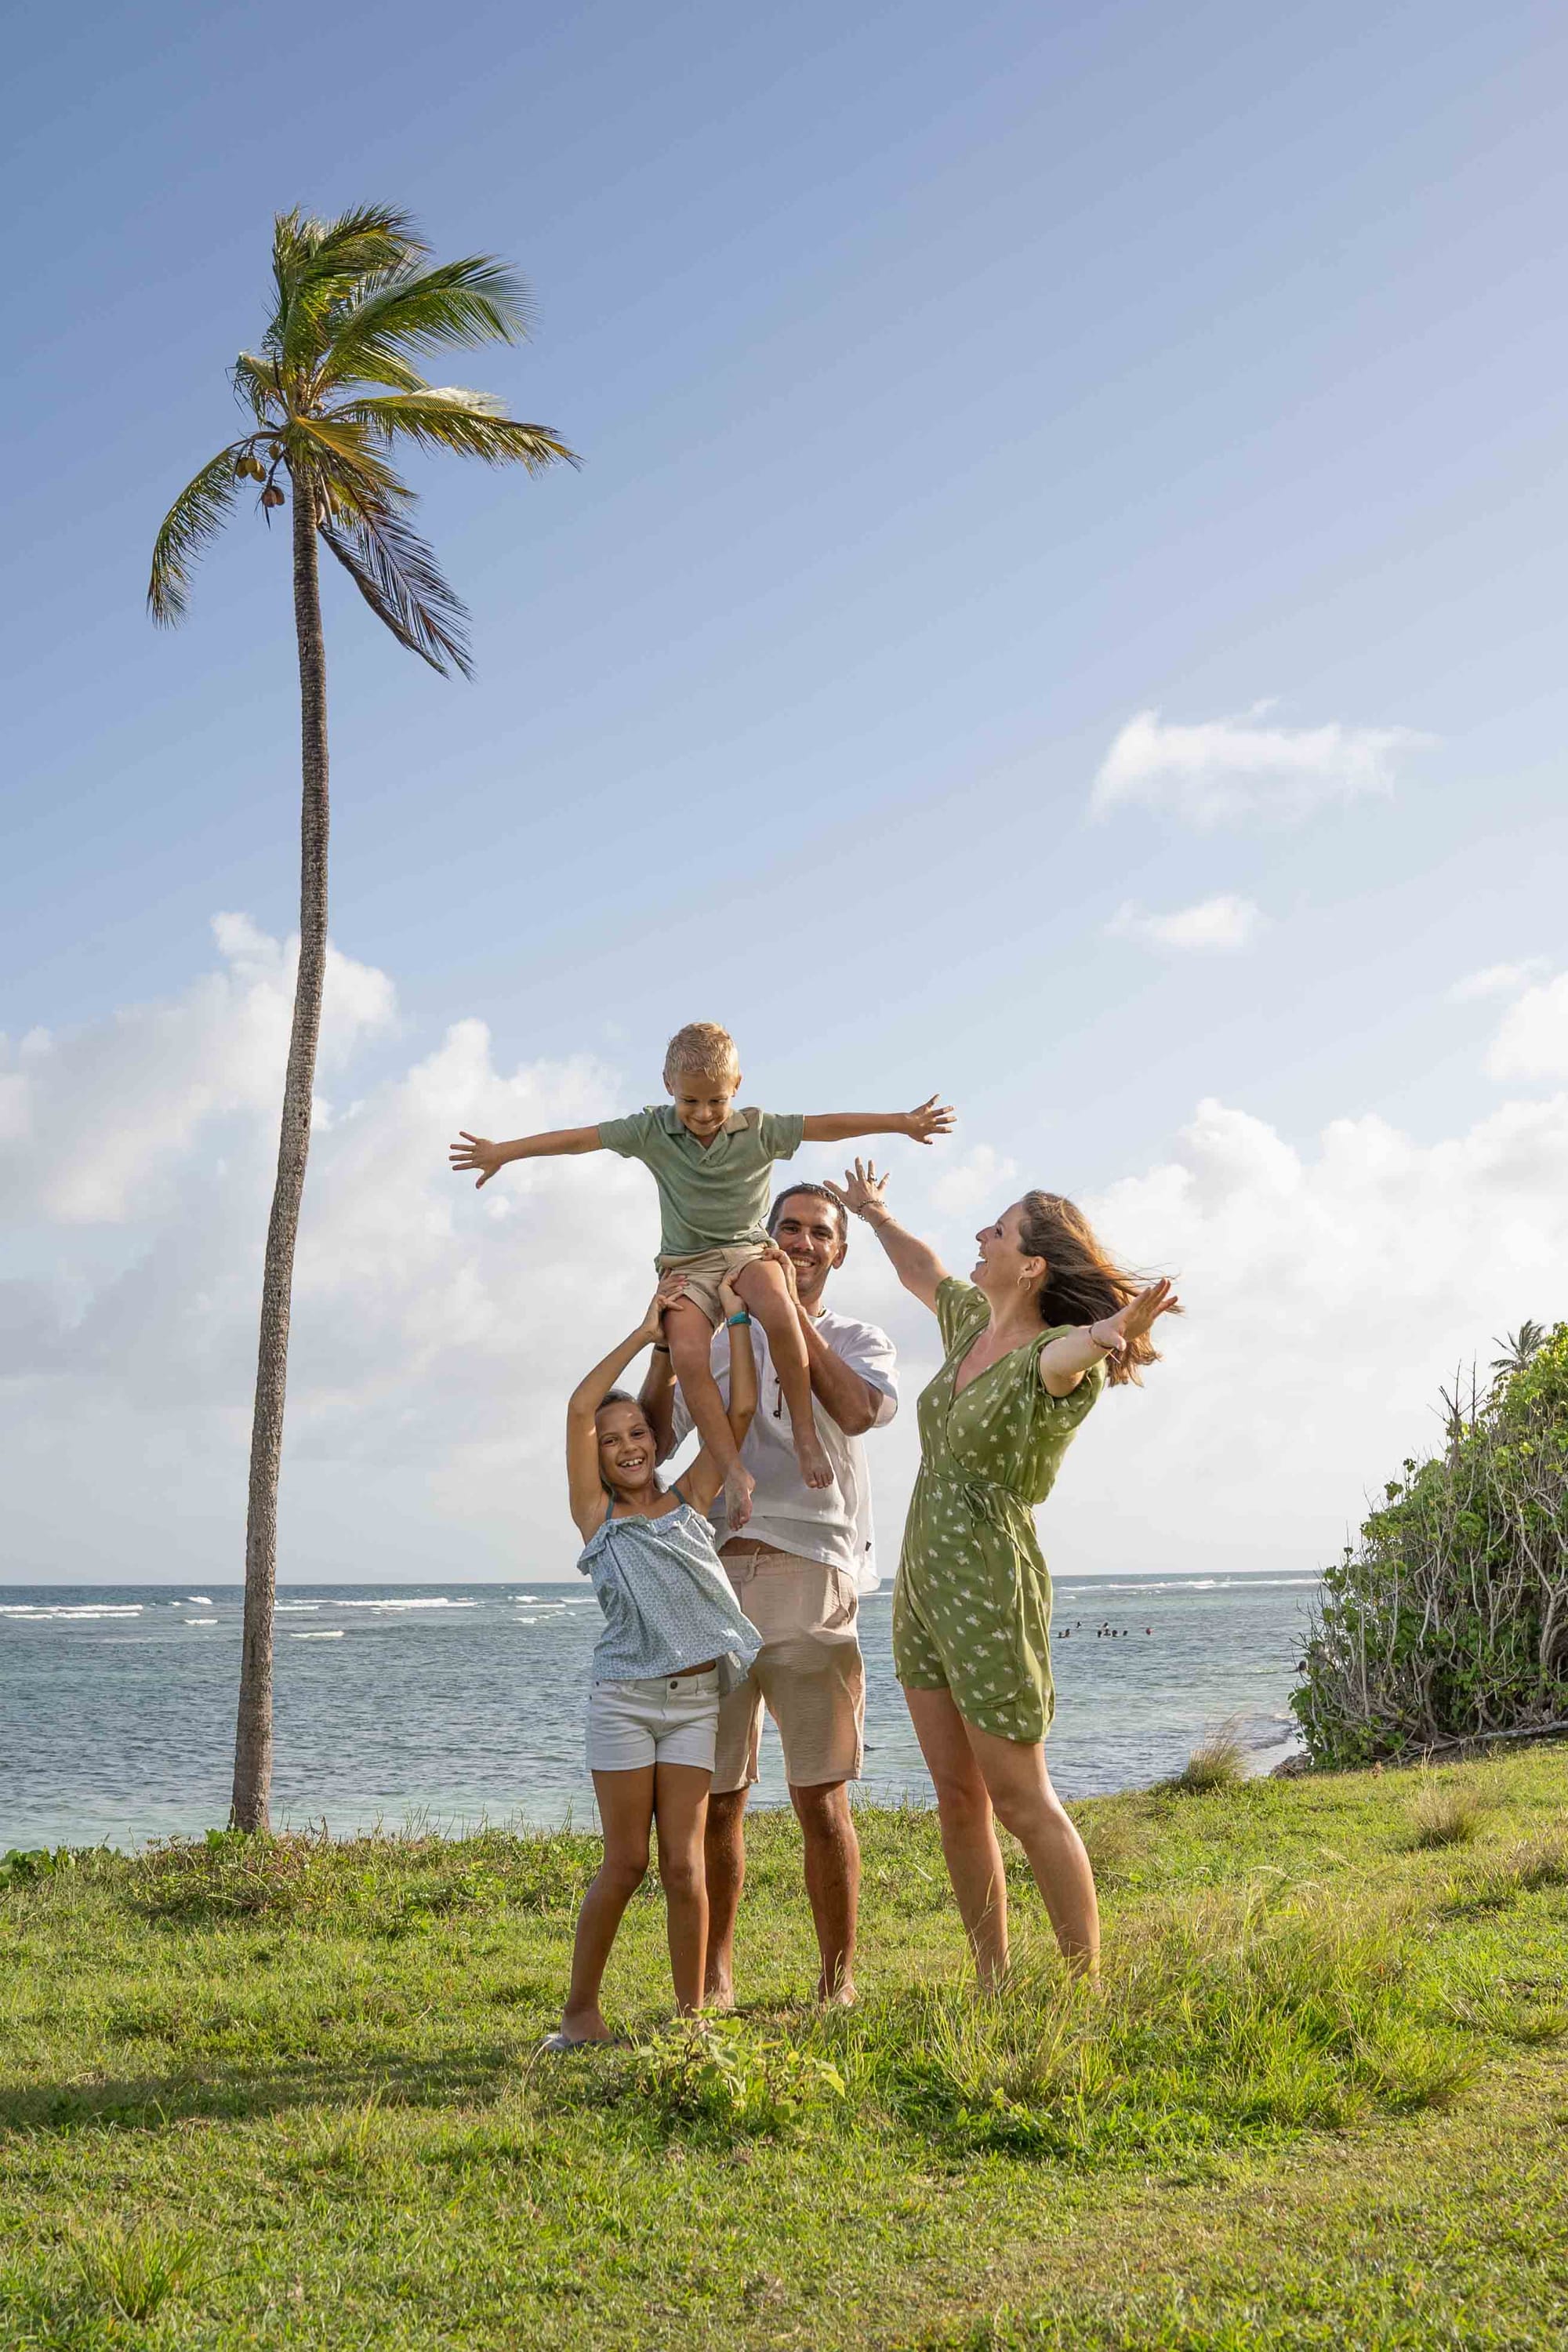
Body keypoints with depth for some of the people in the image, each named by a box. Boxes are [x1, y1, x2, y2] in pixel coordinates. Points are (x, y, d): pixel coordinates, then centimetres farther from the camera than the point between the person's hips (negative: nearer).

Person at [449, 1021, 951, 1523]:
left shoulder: (759, 1129, -3)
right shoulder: (653, 1130, -2)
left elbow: (826, 1125, -7)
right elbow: (580, 1138, -4)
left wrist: (901, 1122, -11)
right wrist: (502, 1152, -5)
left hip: (747, 1248, -1)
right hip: (686, 1264, 1)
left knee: (780, 1316, -35)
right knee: (687, 1355, -27)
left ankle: (804, 1431, -20)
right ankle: (734, 1472, -25)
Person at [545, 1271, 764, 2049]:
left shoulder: (688, 1501, 9)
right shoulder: (595, 1514, 3)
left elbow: (741, 1410, 5)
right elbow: (579, 1408, -8)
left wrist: (736, 1318, 4)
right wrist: (646, 1331, -6)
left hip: (696, 1699, 2)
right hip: (623, 1700, -2)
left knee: (683, 1866, 1)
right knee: (624, 1865, 1)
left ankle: (691, 2014, 9)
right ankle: (579, 2010, 15)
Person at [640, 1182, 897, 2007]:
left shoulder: (857, 1341, 12)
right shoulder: (718, 1337, 18)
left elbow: (860, 1411, -11)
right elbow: (657, 1440, 11)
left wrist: (793, 1309, -9)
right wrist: (662, 1347, -1)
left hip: (807, 1582, -2)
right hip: (715, 1578, 2)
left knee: (821, 1798, -3)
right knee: (715, 1797, 4)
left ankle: (838, 1983, 8)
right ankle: (714, 1977, 17)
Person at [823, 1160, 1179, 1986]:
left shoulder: (1055, 1356, -18)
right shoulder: (971, 1319, 5)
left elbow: (1065, 1354, -45)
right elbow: (921, 1271, 28)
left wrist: (1111, 1331, -68)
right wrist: (875, 1214, 44)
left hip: (989, 1589, -8)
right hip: (923, 1581, 8)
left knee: (1022, 1804, -3)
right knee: (958, 1799, 10)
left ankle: (1086, 1987, 8)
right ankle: (992, 1983, 17)